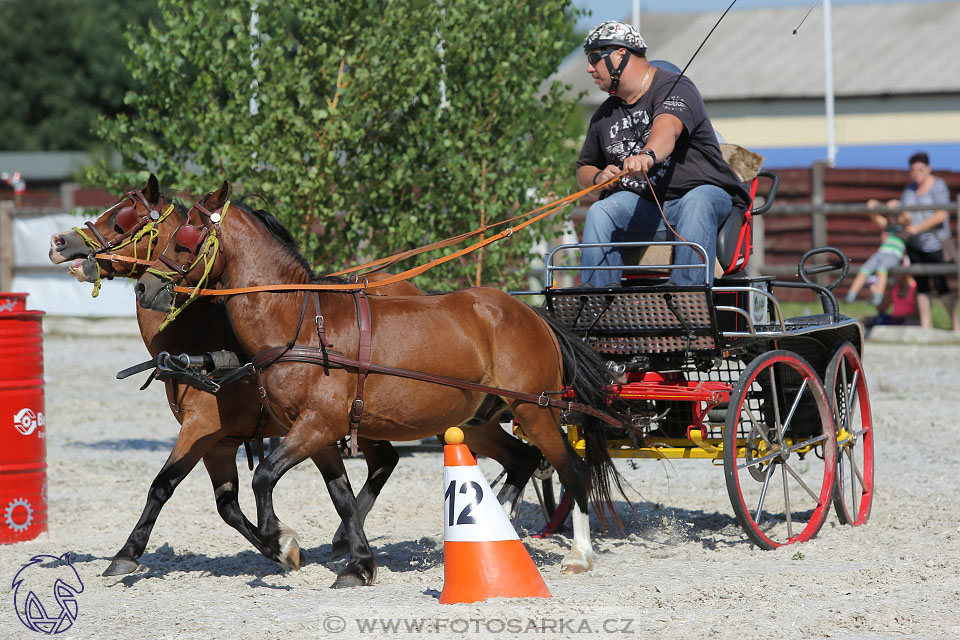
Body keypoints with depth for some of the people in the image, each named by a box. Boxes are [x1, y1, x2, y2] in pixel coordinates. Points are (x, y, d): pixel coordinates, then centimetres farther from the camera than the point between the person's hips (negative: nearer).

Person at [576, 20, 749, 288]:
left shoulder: (675, 87, -6)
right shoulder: (605, 114, 16)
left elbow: (667, 127, -28)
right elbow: (584, 168, 25)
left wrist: (649, 155, -51)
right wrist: (599, 177, 0)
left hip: (704, 191, -5)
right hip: (641, 207, 5)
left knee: (696, 203, -38)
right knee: (599, 213, -23)